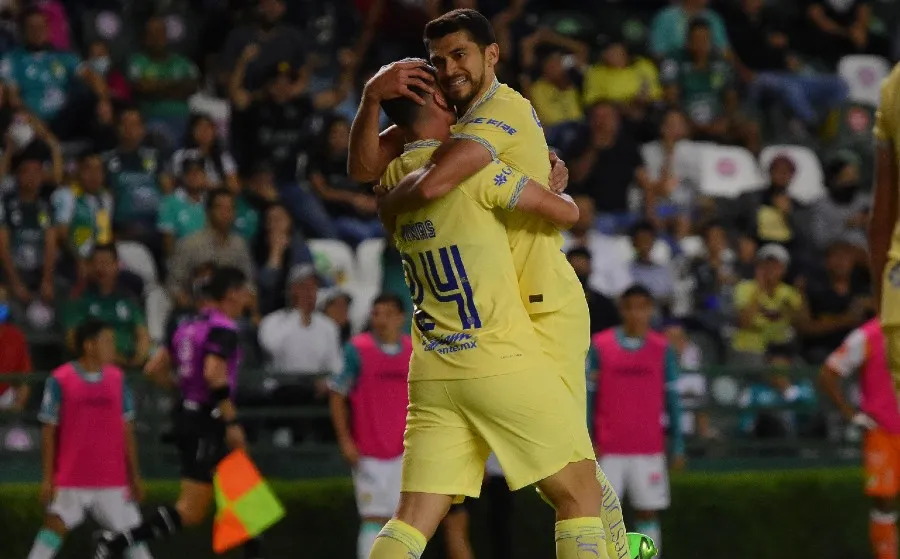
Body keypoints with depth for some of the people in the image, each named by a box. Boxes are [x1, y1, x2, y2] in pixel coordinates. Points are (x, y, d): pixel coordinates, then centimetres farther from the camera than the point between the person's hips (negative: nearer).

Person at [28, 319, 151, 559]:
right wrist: (48, 478, -5)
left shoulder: (117, 379, 5)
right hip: (71, 480, -3)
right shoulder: (60, 381, -6)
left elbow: (127, 431, 10)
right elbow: (49, 432, -3)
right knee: (55, 527, -6)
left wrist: (134, 476, 8)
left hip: (113, 480, 3)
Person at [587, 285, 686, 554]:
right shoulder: (599, 346, -1)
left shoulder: (662, 350, 3)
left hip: (649, 449, 1)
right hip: (608, 449, -1)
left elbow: (672, 399, 6)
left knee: (649, 512, 3)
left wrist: (678, 446, 2)